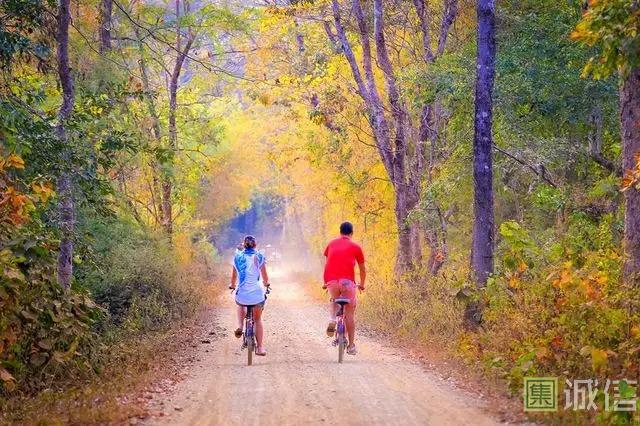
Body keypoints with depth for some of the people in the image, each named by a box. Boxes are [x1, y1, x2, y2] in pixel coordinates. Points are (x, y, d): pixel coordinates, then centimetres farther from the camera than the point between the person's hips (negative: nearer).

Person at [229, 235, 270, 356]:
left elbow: (234, 275, 15)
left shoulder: (237, 257, 5)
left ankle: (240, 326, 13)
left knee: (241, 306, 38)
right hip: (257, 294, -1)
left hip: (242, 294, 1)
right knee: (258, 320, 19)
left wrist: (232, 285, 36)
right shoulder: (259, 257, -1)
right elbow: (264, 276, 4)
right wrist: (266, 283, 27)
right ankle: (260, 347, 13)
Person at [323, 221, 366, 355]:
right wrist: (362, 284, 38)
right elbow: (362, 269, 21)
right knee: (350, 313, 8)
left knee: (334, 300, 32)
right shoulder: (355, 247, 12)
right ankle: (351, 345, 8)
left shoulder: (331, 244, 18)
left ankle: (332, 319, 3)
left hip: (331, 281, 2)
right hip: (347, 281, -2)